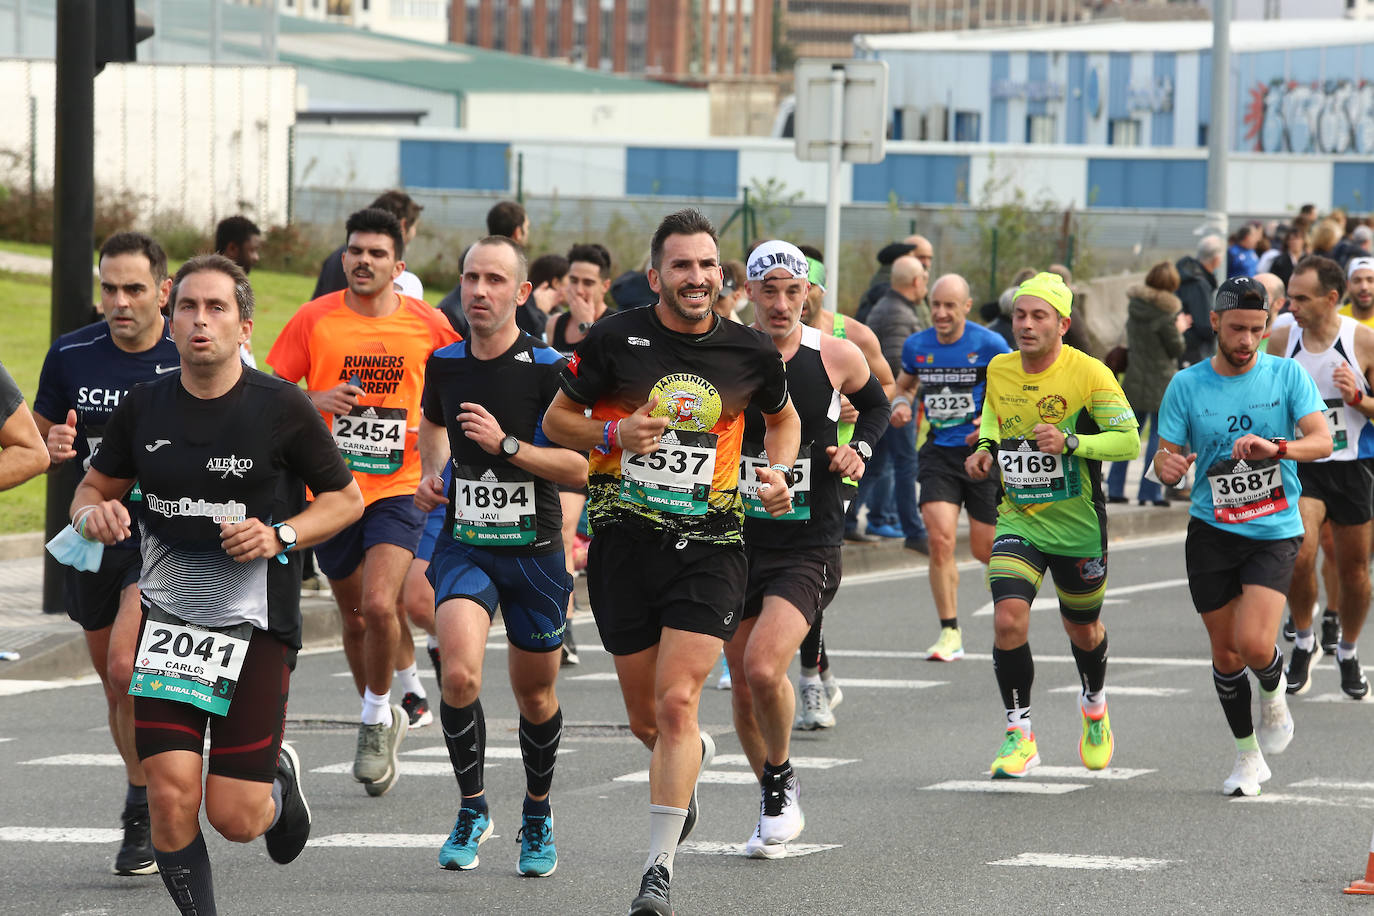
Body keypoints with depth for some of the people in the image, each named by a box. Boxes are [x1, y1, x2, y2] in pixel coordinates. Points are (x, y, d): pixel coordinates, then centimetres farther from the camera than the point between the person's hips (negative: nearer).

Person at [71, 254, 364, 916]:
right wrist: (94, 515, -8)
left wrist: (281, 535, -12)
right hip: (167, 613, 3)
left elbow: (346, 498, 5)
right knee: (171, 796, -11)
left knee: (235, 818, -4)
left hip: (257, 621, -3)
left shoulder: (281, 408, -6)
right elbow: (92, 489, 16)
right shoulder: (144, 406, 3)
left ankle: (280, 780, 33)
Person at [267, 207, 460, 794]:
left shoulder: (427, 325, -2)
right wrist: (312, 402, -18)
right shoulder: (314, 320, -3)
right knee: (354, 616, 13)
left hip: (398, 487, -2)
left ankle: (377, 719, 0)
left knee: (379, 603, -20)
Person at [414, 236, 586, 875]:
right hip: (463, 545, 2)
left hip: (533, 551, -2)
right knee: (459, 673, -22)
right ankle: (473, 808, -3)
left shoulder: (549, 369, -11)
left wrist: (506, 444, -22)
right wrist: (430, 473, 8)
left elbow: (581, 469, -13)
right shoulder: (444, 362, 3)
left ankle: (538, 816, 36)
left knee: (535, 695, 11)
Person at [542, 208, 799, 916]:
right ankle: (695, 756, 47)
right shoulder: (615, 340, -4)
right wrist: (614, 435, -13)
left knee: (676, 703, -15)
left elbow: (783, 416, 21)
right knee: (647, 721, 9)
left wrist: (778, 471, 2)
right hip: (623, 544, 1)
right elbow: (557, 420, 5)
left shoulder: (751, 353, 2)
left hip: (708, 545, -1)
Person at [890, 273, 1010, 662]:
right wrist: (901, 404, -2)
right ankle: (950, 633, -7)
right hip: (938, 453, 2)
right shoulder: (916, 346, 1)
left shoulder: (989, 345, -9)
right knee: (940, 538, -15)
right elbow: (905, 384, 20)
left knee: (984, 548, 4)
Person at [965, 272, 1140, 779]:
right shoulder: (999, 370, -1)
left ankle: (1094, 705, 47)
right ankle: (1019, 735, -7)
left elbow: (1129, 439, -16)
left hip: (1077, 527, -2)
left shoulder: (1088, 373, -15)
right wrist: (984, 447, 1)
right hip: (1017, 522, 2)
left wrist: (1070, 442, -30)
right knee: (1008, 620, -18)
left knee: (1082, 630, 15)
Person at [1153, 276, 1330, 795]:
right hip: (1211, 532, 2)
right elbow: (1166, 457, 2)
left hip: (1274, 532, -2)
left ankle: (1274, 694, 17)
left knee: (1253, 642, -18)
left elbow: (1321, 441, -11)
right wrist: (1167, 466, -23)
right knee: (1225, 652, 7)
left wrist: (1275, 447, -31)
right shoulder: (1187, 385, 0)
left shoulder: (1287, 375, -2)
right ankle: (1248, 755, 26)